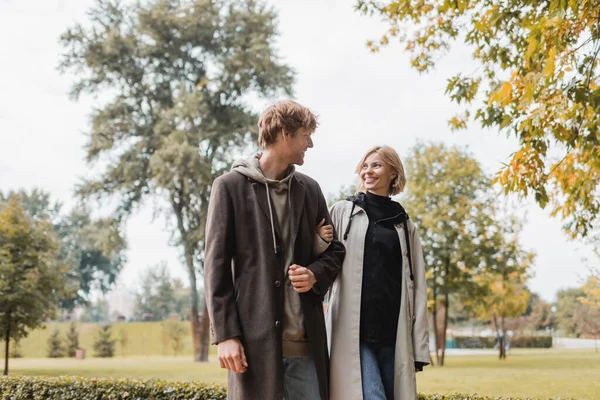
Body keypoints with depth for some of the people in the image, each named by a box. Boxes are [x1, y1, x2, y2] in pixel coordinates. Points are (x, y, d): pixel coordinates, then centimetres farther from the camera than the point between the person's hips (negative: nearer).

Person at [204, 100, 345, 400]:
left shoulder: (309, 189, 14)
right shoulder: (231, 186, 0)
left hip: (306, 341, 4)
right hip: (255, 340, -4)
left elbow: (334, 250, 21)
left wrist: (315, 274, -3)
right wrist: (225, 334, -10)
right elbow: (216, 265, -3)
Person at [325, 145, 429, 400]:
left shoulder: (404, 224, 15)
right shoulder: (343, 212, 9)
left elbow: (417, 288, 12)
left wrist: (420, 346, 6)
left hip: (394, 332, 3)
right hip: (354, 330, -3)